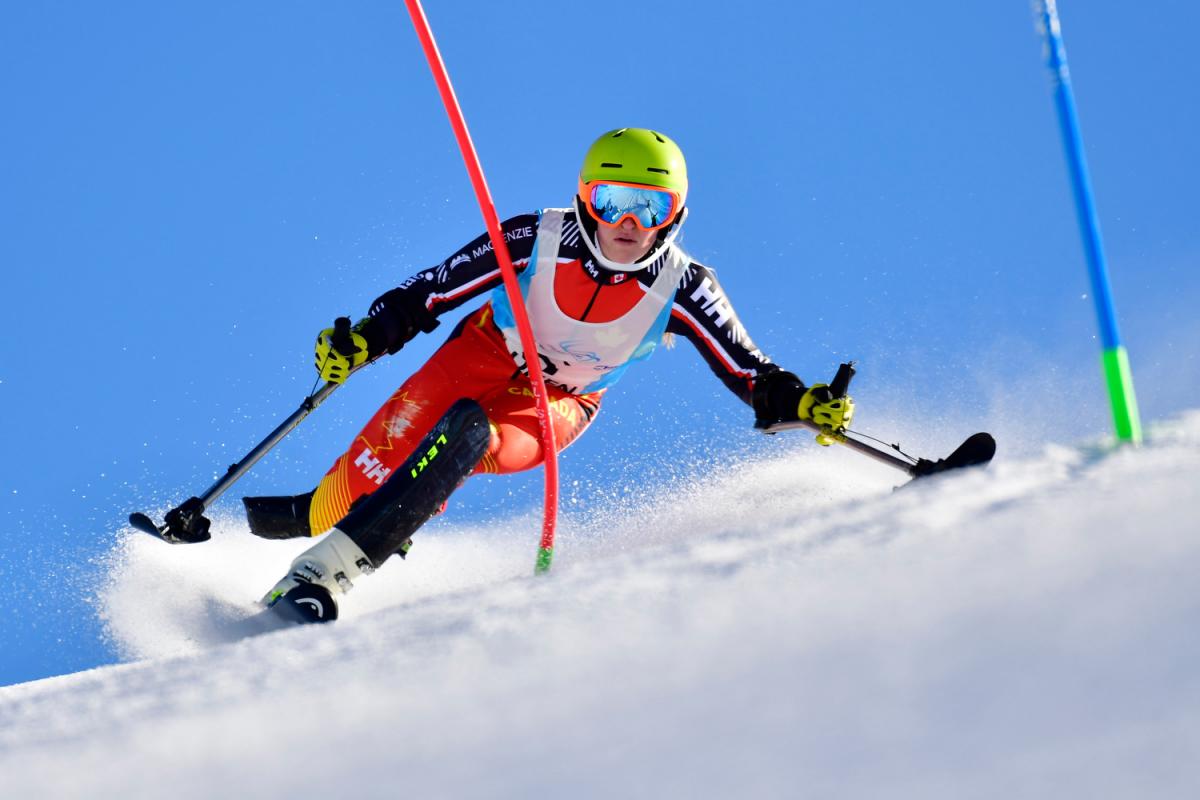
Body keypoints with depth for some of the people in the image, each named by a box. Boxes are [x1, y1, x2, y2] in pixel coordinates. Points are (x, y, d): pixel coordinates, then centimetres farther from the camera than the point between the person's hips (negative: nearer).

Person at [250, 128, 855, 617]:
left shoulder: (682, 288, -20)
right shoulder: (537, 239, -23)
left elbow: (748, 372, -16)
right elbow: (433, 290, -12)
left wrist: (801, 401, -34)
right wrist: (362, 339, -21)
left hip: (560, 403, 0)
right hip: (484, 357, 0)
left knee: (469, 437, -31)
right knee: (388, 448, -23)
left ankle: (331, 567, -28)